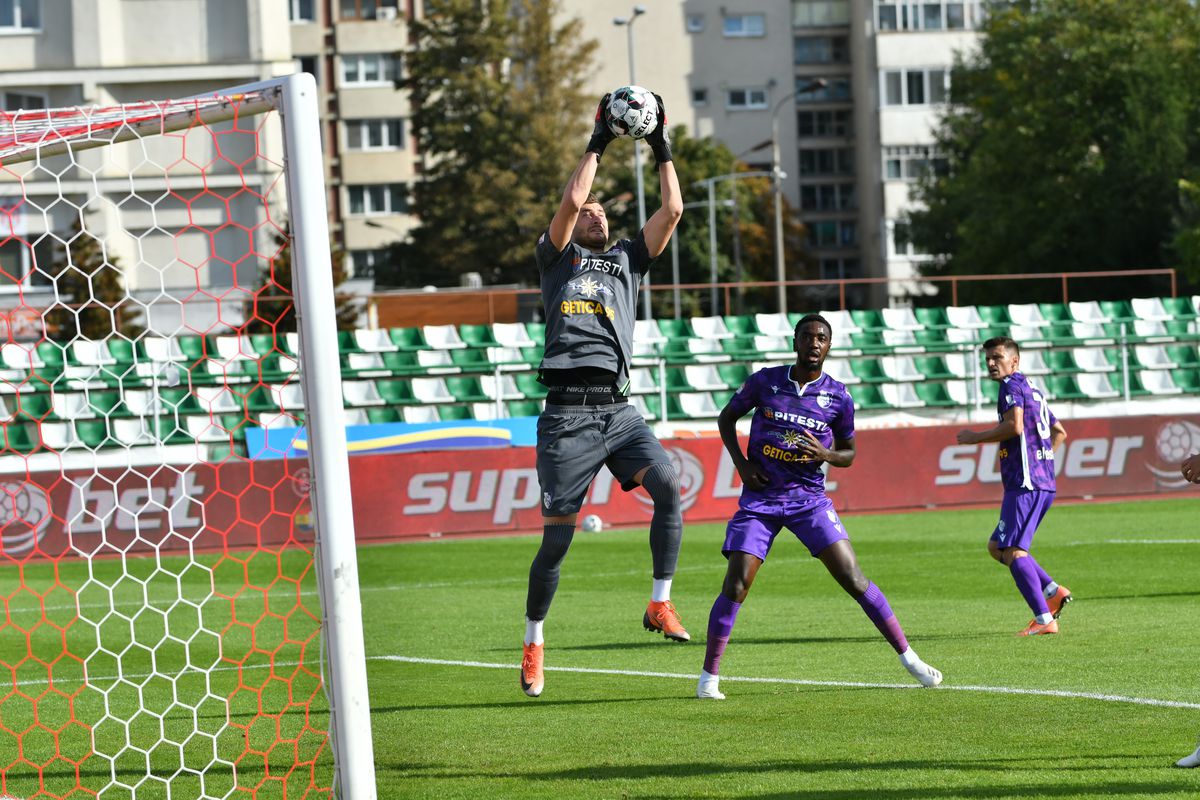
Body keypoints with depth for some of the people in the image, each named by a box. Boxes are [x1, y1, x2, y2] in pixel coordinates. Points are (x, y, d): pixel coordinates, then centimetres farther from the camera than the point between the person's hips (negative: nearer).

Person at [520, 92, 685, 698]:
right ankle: (533, 643, 12)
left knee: (668, 486, -22)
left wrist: (662, 148, 13)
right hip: (567, 416, -3)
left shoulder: (627, 259, 22)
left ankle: (660, 603, -14)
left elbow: (673, 210, 13)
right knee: (556, 536, -3)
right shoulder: (556, 258, 11)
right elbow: (570, 200, -5)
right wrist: (596, 144, 1)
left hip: (619, 411, 3)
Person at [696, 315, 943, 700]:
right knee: (736, 585, -11)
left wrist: (825, 454, -13)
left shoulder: (838, 397, -1)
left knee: (852, 578, -9)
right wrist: (742, 464, -2)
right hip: (760, 498, 0)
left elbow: (848, 453, 11)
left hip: (809, 497, 0)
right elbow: (727, 418, 12)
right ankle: (709, 676, 2)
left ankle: (907, 657, 0)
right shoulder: (764, 382, -3)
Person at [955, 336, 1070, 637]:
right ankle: (1053, 591, 7)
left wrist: (976, 438, -10)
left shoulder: (1012, 385, -6)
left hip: (1025, 483, -10)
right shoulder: (1033, 390, 24)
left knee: (1011, 550, -13)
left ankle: (1045, 620, -19)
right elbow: (1059, 432, 31)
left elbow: (1014, 426, -21)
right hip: (1044, 482, 10)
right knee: (997, 546, 15)